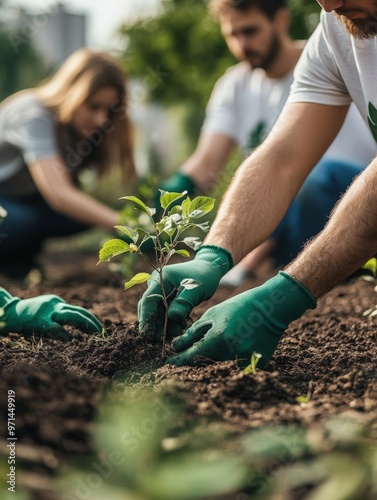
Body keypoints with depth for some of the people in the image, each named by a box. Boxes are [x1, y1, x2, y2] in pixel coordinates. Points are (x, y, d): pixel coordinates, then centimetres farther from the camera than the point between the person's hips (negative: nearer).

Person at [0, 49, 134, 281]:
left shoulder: (83, 125, -9)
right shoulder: (34, 116, -32)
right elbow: (59, 195, -45)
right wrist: (124, 224, -53)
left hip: (22, 200, 7)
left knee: (84, 213, -18)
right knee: (28, 221, -37)